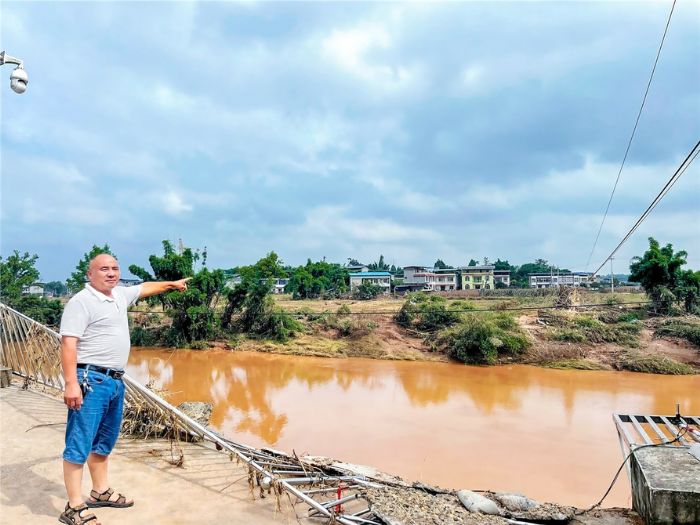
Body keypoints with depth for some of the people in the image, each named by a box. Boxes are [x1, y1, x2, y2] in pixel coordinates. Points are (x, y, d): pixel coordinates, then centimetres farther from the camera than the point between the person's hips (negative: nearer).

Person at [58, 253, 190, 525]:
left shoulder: (120, 295, 13)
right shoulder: (81, 301, -11)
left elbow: (145, 287, 33)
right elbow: (68, 343, -18)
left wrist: (172, 283, 45)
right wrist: (71, 383, -25)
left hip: (115, 381, 9)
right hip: (91, 380, -9)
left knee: (104, 441, 19)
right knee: (79, 444, -3)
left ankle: (101, 492, 32)